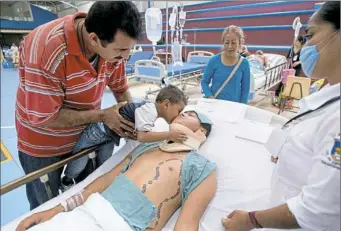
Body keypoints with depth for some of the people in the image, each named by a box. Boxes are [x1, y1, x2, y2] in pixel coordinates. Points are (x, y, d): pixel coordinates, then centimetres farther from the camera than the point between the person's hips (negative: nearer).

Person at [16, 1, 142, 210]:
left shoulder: (112, 44, -16)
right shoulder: (45, 49, -34)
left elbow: (120, 88, -2)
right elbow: (43, 117, -28)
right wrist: (102, 116, -25)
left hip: (86, 134, 5)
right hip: (44, 144, -4)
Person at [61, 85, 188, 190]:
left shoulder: (150, 108, 2)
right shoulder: (149, 110, -27)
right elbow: (142, 136, -39)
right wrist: (169, 135, -37)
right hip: (99, 129, -9)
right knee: (77, 167, 4)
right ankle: (67, 181, 33)